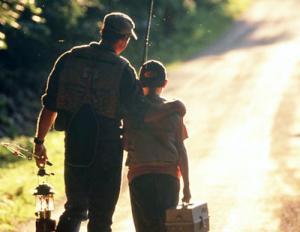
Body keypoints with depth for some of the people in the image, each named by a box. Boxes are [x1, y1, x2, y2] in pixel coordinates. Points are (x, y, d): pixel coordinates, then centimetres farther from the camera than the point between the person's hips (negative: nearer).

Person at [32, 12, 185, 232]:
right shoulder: (122, 70, -11)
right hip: (106, 151, -3)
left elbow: (50, 106, 2)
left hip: (74, 146, 3)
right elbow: (141, 113, -11)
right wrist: (172, 108, 4)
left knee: (74, 210, 18)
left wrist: (40, 142, 10)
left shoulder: (69, 59, -1)